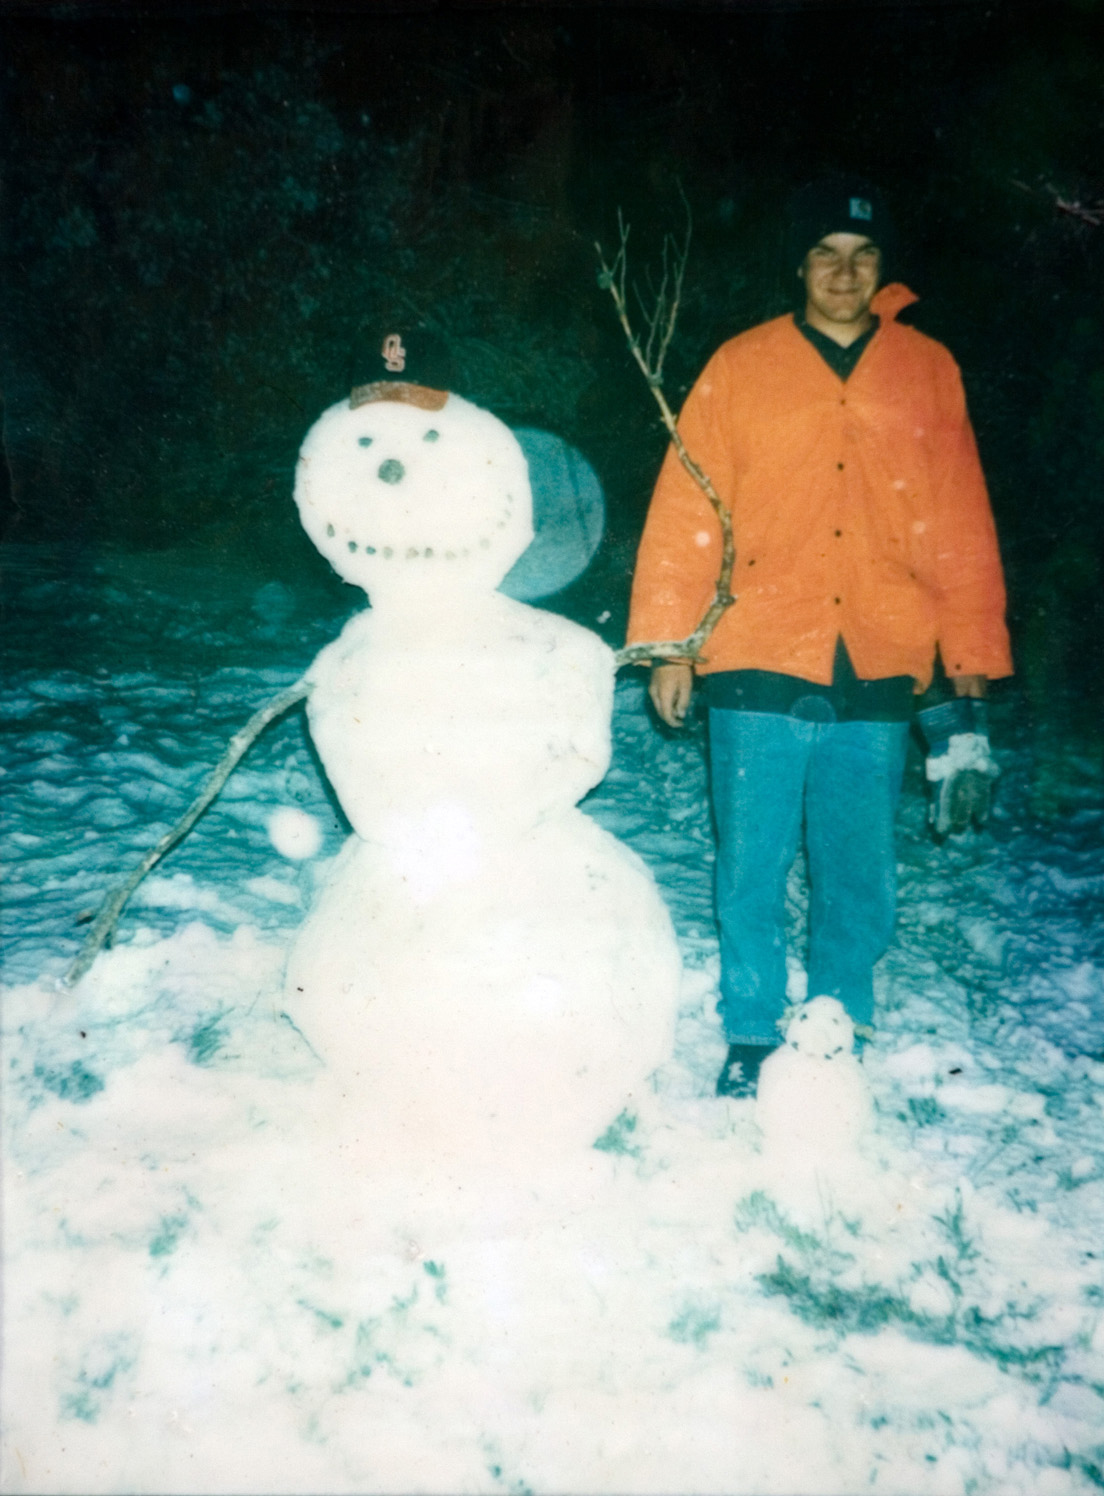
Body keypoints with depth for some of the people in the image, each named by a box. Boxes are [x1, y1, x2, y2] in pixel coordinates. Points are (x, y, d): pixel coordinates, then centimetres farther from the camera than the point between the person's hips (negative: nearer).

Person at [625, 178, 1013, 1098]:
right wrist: (668, 644, -2)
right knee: (752, 869, 4)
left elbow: (961, 525, 10)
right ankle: (752, 1038, 21)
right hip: (760, 665, -1)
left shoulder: (929, 371, 9)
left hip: (878, 673, 2)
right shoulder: (742, 368, 4)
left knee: (861, 873, 9)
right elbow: (685, 515, 2)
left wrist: (972, 651, 9)